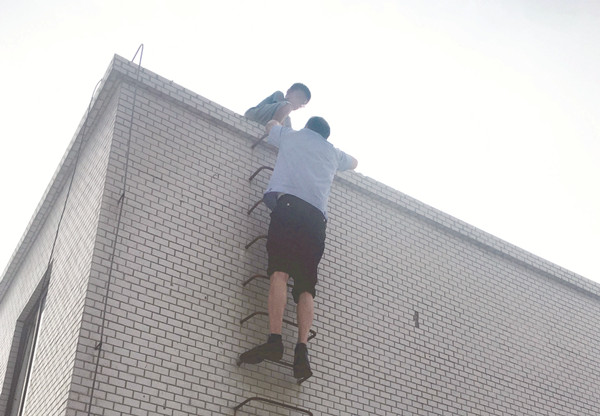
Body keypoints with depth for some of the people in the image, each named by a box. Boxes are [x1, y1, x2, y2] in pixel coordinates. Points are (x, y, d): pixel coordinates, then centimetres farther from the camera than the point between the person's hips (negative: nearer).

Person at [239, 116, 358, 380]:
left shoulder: (292, 136, 28)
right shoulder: (333, 153, 33)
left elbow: (271, 125, 51)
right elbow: (353, 163, 55)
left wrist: (278, 125, 71)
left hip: (289, 203, -3)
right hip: (318, 217, 3)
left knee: (279, 271, -17)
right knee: (306, 285, -4)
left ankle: (275, 340, -34)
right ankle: (302, 350, -21)